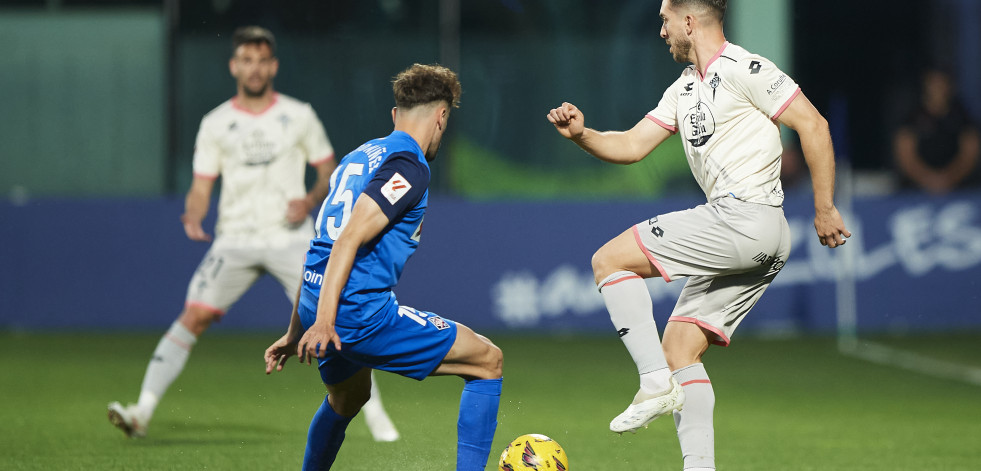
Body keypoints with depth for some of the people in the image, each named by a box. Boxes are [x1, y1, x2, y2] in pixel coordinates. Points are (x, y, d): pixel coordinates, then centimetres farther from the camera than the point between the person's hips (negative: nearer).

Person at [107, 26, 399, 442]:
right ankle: (143, 411, -16)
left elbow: (329, 171, 11)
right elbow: (200, 189, 5)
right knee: (193, 315, -14)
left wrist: (311, 200, -10)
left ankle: (373, 411, 3)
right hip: (235, 239, 0)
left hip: (291, 237, 0)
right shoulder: (215, 124, 5)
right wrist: (193, 217, -16)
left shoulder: (299, 116, 5)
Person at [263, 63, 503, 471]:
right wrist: (324, 322, -25)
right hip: (362, 313, -9)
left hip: (319, 311, 9)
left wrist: (295, 333, 26)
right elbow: (348, 240, -20)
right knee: (488, 361, 1)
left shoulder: (359, 156, 19)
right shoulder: (409, 166, -9)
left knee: (348, 398, 37)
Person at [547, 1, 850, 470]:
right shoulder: (684, 89, 22)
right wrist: (582, 135, 3)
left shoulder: (742, 69, -7)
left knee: (610, 259, -8)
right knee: (679, 348, 6)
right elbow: (632, 146, 22)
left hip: (745, 216, -9)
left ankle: (656, 383, -15)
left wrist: (824, 209, -10)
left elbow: (813, 125, -9)